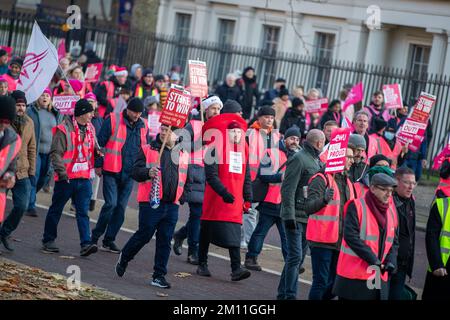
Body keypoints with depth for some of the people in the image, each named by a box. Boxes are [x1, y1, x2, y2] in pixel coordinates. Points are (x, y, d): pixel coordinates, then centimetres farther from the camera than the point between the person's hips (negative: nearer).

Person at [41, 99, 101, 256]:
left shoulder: (90, 128, 10)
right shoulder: (64, 129, -11)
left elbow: (93, 147, 24)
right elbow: (55, 153, -13)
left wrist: (97, 151, 0)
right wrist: (61, 171, -20)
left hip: (84, 178, 5)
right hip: (66, 178, -5)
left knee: (83, 212, -2)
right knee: (56, 210, 8)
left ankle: (86, 244, -8)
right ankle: (48, 240, 20)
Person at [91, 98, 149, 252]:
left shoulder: (143, 125, 9)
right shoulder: (113, 120, -5)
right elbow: (100, 142, -2)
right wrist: (98, 165, -3)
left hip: (129, 174, 4)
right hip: (111, 171, -4)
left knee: (121, 207, 4)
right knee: (111, 203, -12)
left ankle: (109, 240, 13)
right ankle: (95, 236, 3)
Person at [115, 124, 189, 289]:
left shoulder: (183, 155, 12)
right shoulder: (147, 150, 0)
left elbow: (184, 180, 22)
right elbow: (135, 171, -5)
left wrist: (181, 198, 11)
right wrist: (148, 172, -24)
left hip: (172, 205, 4)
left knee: (165, 240, 4)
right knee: (144, 235, 0)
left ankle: (159, 275, 10)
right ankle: (124, 258, 25)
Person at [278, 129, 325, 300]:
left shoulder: (316, 161, 16)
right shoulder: (299, 159, -12)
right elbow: (288, 189, -16)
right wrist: (289, 216, -20)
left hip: (309, 217, 9)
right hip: (296, 216, -9)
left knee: (299, 256, 12)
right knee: (295, 256, -11)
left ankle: (283, 294, 20)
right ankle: (290, 295, -9)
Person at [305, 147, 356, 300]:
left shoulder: (347, 181, 15)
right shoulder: (321, 179, -11)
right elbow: (309, 207, -23)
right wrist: (325, 199, -41)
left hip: (340, 240, 8)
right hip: (322, 241, -8)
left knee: (333, 284, 11)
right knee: (321, 282, -7)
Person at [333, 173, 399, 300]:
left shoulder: (391, 210, 11)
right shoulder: (356, 206, -9)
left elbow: (394, 241, 16)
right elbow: (351, 236, -18)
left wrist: (390, 261, -3)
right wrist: (373, 259, -19)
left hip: (380, 276, 6)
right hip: (354, 275, -6)